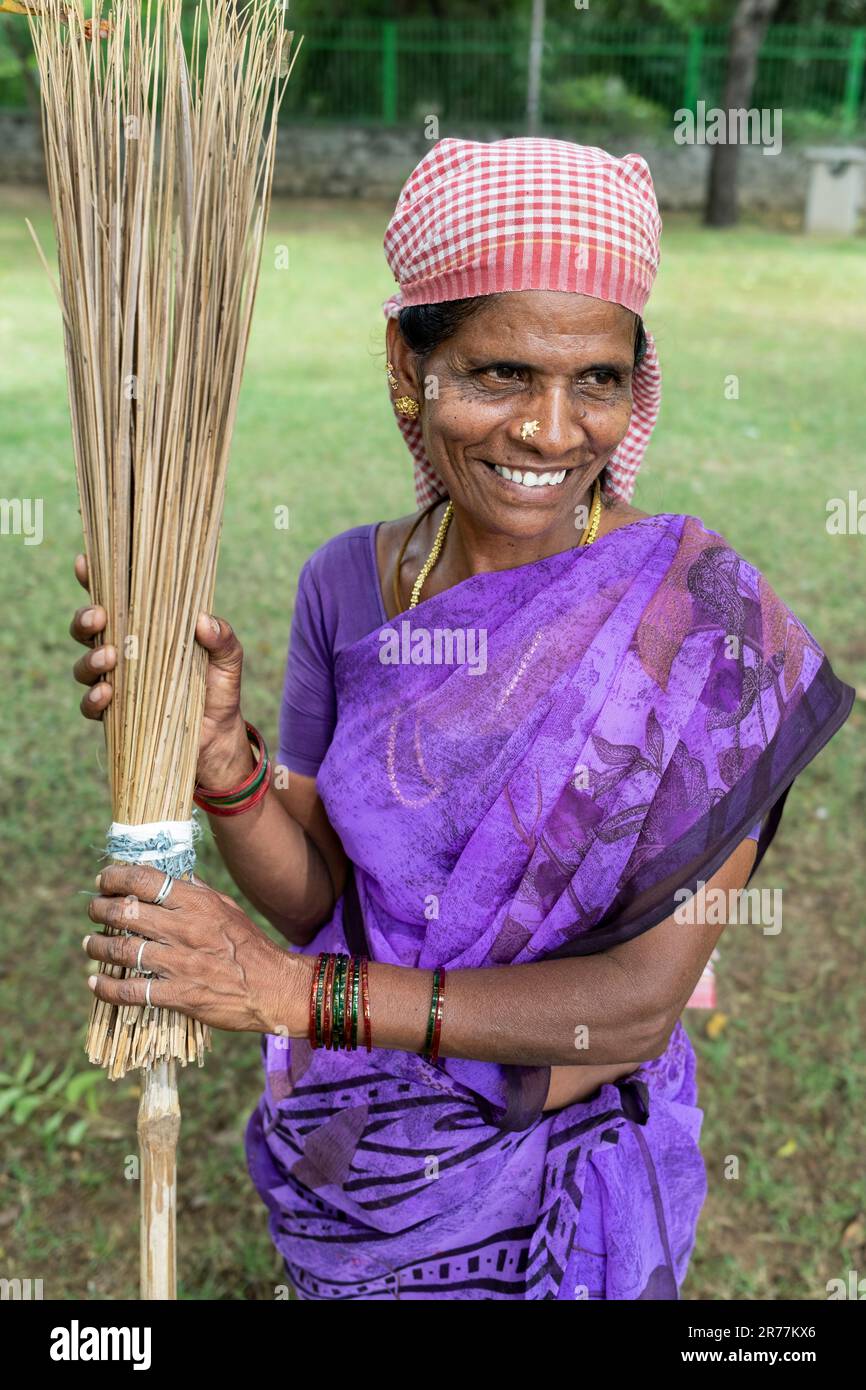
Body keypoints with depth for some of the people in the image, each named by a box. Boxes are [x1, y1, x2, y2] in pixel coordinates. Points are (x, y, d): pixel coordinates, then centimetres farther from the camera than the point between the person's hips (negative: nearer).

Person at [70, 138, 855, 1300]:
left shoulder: (702, 617, -22)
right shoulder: (348, 583, -11)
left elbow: (643, 1002, -23)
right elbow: (311, 894, -5)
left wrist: (292, 988, -27)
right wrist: (217, 752, -25)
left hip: (565, 1186, -3)